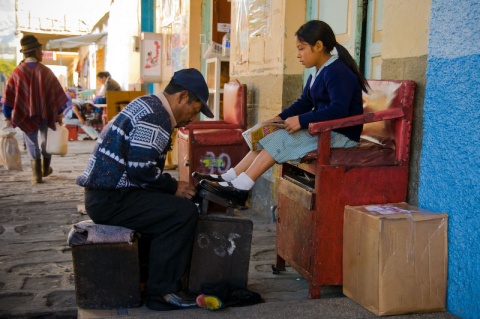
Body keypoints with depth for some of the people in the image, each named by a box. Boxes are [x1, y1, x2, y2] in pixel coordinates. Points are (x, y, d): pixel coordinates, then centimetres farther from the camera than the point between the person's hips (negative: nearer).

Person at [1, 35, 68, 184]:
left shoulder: (17, 72, -5)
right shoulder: (45, 71, -7)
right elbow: (57, 92, -3)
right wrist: (59, 113, 8)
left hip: (26, 116, 0)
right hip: (46, 114, 0)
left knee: (32, 143, 8)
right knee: (46, 141, 19)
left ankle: (37, 174, 1)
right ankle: (46, 169, 35)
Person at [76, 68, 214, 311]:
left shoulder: (147, 105, 17)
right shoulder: (156, 117, -15)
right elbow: (140, 170, -22)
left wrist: (173, 186, 11)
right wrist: (174, 188, -7)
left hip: (103, 193, 11)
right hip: (110, 198, -11)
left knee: (170, 208, 15)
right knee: (184, 212, -15)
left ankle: (166, 279, 18)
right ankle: (161, 292, -7)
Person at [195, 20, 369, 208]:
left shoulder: (338, 72, -17)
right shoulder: (319, 72, 14)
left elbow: (339, 110, -29)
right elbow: (305, 102, 18)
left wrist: (302, 120, -27)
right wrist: (281, 117, 2)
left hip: (340, 135, -10)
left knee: (281, 139, -20)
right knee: (271, 136, 0)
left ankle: (240, 188, -20)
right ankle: (230, 178, -6)